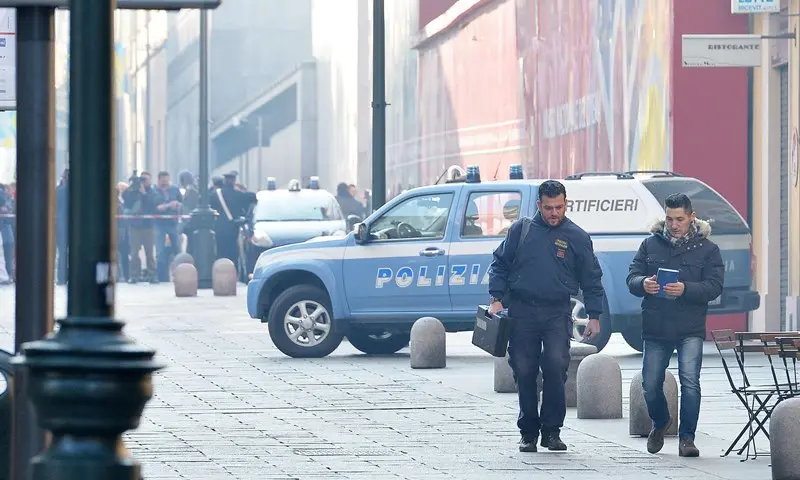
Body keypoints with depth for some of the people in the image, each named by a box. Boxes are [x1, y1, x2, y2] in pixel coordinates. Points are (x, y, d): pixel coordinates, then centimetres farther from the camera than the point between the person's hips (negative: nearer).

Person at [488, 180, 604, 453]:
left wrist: (594, 316, 5)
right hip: (522, 312, 1)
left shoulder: (577, 238, 6)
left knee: (556, 365, -16)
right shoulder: (521, 230, 8)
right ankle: (528, 432, 13)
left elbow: (591, 280, 10)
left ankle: (552, 430, -6)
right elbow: (500, 264, 13)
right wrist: (497, 298, 2)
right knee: (524, 371, 1)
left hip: (558, 314, -1)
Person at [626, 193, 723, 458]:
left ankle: (686, 438, -5)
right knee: (650, 385, 7)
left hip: (690, 329, -3)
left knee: (690, 381, -15)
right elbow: (631, 278, 7)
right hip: (655, 328, 3)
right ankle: (660, 422, 37)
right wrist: (643, 284, -17)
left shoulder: (707, 249, 3)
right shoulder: (651, 244, 10)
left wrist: (686, 289, -25)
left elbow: (714, 286, -7)